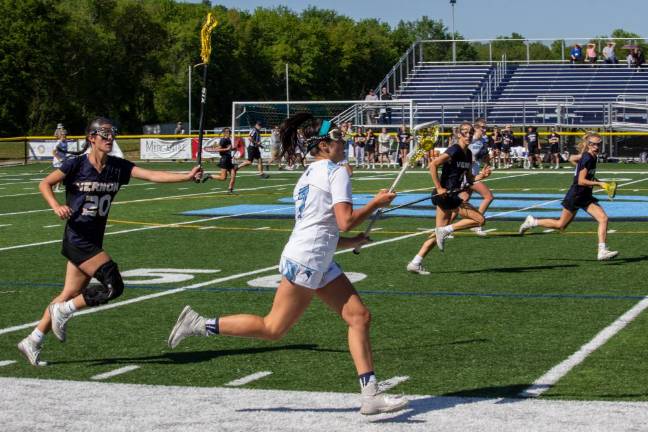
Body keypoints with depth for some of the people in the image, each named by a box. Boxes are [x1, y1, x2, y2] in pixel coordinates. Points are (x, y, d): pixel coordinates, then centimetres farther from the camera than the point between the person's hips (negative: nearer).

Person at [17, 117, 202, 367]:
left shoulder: (118, 167, 4)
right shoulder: (76, 165, -9)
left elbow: (152, 175, -6)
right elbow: (44, 184, 0)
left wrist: (187, 177, -17)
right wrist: (56, 207, -18)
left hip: (94, 241, 6)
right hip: (77, 239, -6)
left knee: (70, 295, 9)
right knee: (113, 285, -16)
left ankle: (32, 342, 20)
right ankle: (63, 312, 1)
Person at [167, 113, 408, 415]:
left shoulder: (308, 176, 20)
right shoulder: (336, 172, -7)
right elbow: (345, 221, -17)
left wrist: (351, 241, 23)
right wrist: (376, 203, -4)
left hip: (320, 264, 10)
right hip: (305, 261, -10)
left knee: (359, 316, 3)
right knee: (274, 328, -5)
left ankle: (370, 395, 0)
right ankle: (200, 325, 3)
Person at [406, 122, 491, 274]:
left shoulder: (468, 154, 13)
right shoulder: (454, 151, -14)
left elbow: (469, 179, 19)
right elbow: (432, 165, -22)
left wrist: (481, 176, -1)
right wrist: (439, 188, -21)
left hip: (453, 195, 9)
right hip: (446, 195, -9)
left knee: (440, 232, 10)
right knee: (480, 219, -9)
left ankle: (415, 263, 9)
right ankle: (445, 230, -5)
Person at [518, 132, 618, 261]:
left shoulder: (591, 157, 5)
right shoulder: (587, 158, -21)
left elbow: (573, 159, 24)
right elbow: (581, 181, -25)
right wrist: (599, 183, -27)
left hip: (586, 197, 8)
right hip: (575, 196, -8)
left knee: (603, 218, -7)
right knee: (561, 225, 5)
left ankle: (602, 251, -9)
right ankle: (532, 222, 23)